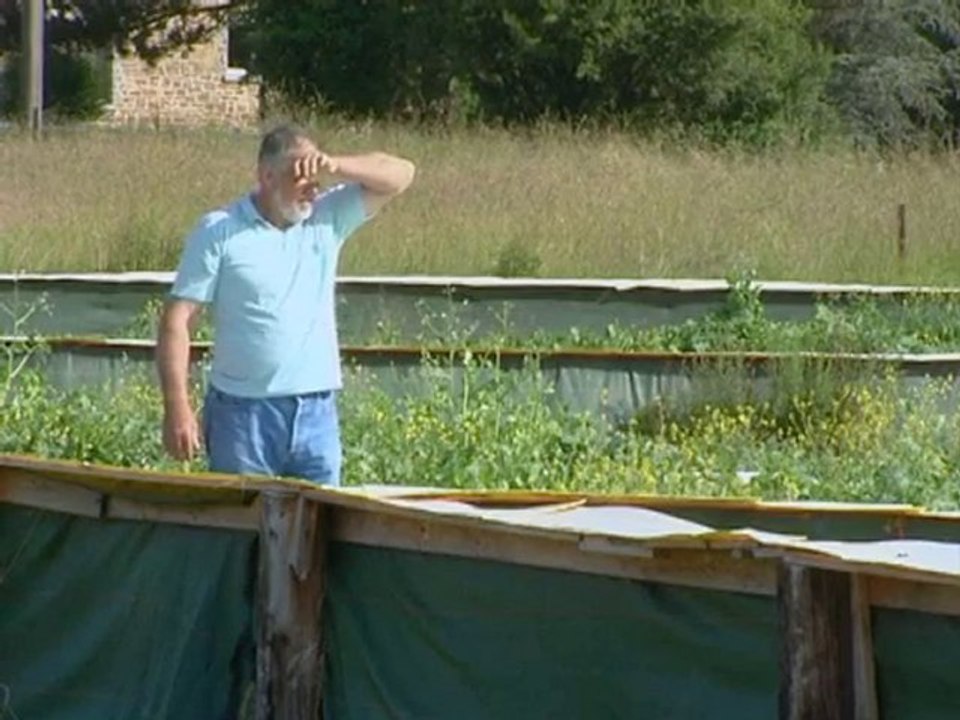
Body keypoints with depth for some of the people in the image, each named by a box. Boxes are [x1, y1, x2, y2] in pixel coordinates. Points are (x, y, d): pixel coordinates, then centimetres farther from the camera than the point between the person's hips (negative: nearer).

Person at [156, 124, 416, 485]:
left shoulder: (328, 218, 8)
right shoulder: (219, 231, -2)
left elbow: (400, 174, 6)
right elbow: (177, 320, -5)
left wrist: (334, 169, -11)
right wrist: (178, 408, -13)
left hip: (316, 413, 3)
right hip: (243, 412, -3)